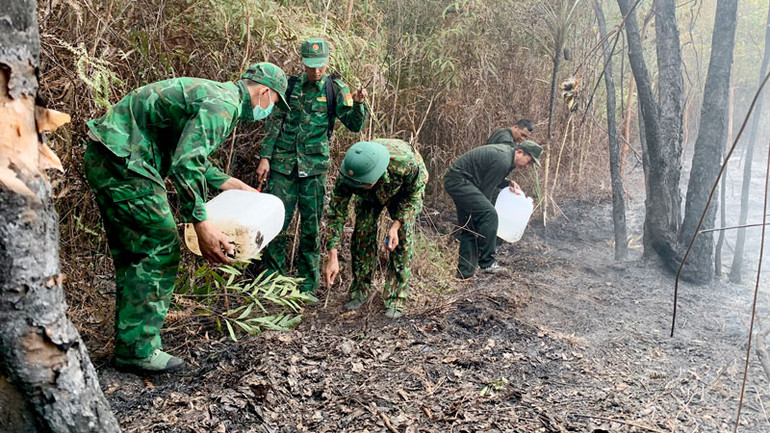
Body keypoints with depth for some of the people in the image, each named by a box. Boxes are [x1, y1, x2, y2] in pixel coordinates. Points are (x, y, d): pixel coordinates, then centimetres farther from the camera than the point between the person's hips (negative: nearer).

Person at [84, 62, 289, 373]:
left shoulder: (215, 95, 19)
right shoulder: (223, 105, -15)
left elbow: (192, 156, 29)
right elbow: (186, 165, -26)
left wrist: (230, 184, 30)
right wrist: (201, 226, -27)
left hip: (103, 160, 11)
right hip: (121, 162, -11)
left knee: (131, 253, 15)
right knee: (160, 249, -5)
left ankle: (129, 342, 25)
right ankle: (139, 350, 2)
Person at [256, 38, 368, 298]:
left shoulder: (335, 89, 3)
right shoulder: (291, 86, 7)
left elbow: (355, 125, -4)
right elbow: (275, 123, 10)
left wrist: (357, 103, -23)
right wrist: (265, 157, 4)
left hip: (314, 166, -1)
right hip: (283, 163, 2)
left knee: (311, 226, 4)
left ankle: (308, 284, 15)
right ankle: (273, 277, 16)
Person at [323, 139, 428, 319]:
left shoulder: (405, 163, -45)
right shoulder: (346, 177, -38)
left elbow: (414, 196, -24)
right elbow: (336, 213, -28)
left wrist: (396, 225, -36)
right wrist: (332, 257, -33)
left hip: (406, 188, -2)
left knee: (403, 238, -14)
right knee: (363, 232, -9)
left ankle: (395, 299, -5)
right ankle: (360, 290, 10)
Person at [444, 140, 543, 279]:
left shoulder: (506, 151, 11)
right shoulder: (503, 161, -20)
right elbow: (486, 189, -15)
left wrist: (508, 183, 7)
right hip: (458, 180, -11)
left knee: (469, 228, 9)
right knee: (489, 214, -20)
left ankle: (465, 273, 12)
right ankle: (487, 262, -14)